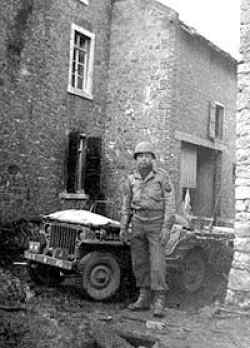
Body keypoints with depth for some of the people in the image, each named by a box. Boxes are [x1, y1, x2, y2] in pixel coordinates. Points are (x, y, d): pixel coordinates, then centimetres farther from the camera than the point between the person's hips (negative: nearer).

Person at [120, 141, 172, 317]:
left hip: (156, 223, -4)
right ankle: (144, 299, 17)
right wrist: (123, 227, 5)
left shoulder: (162, 177, -5)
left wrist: (166, 228, -14)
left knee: (157, 262, -8)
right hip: (137, 222, 4)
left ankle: (159, 302, -3)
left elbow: (169, 203, -7)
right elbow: (126, 205, 11)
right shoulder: (131, 180, 6)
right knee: (139, 262, 6)